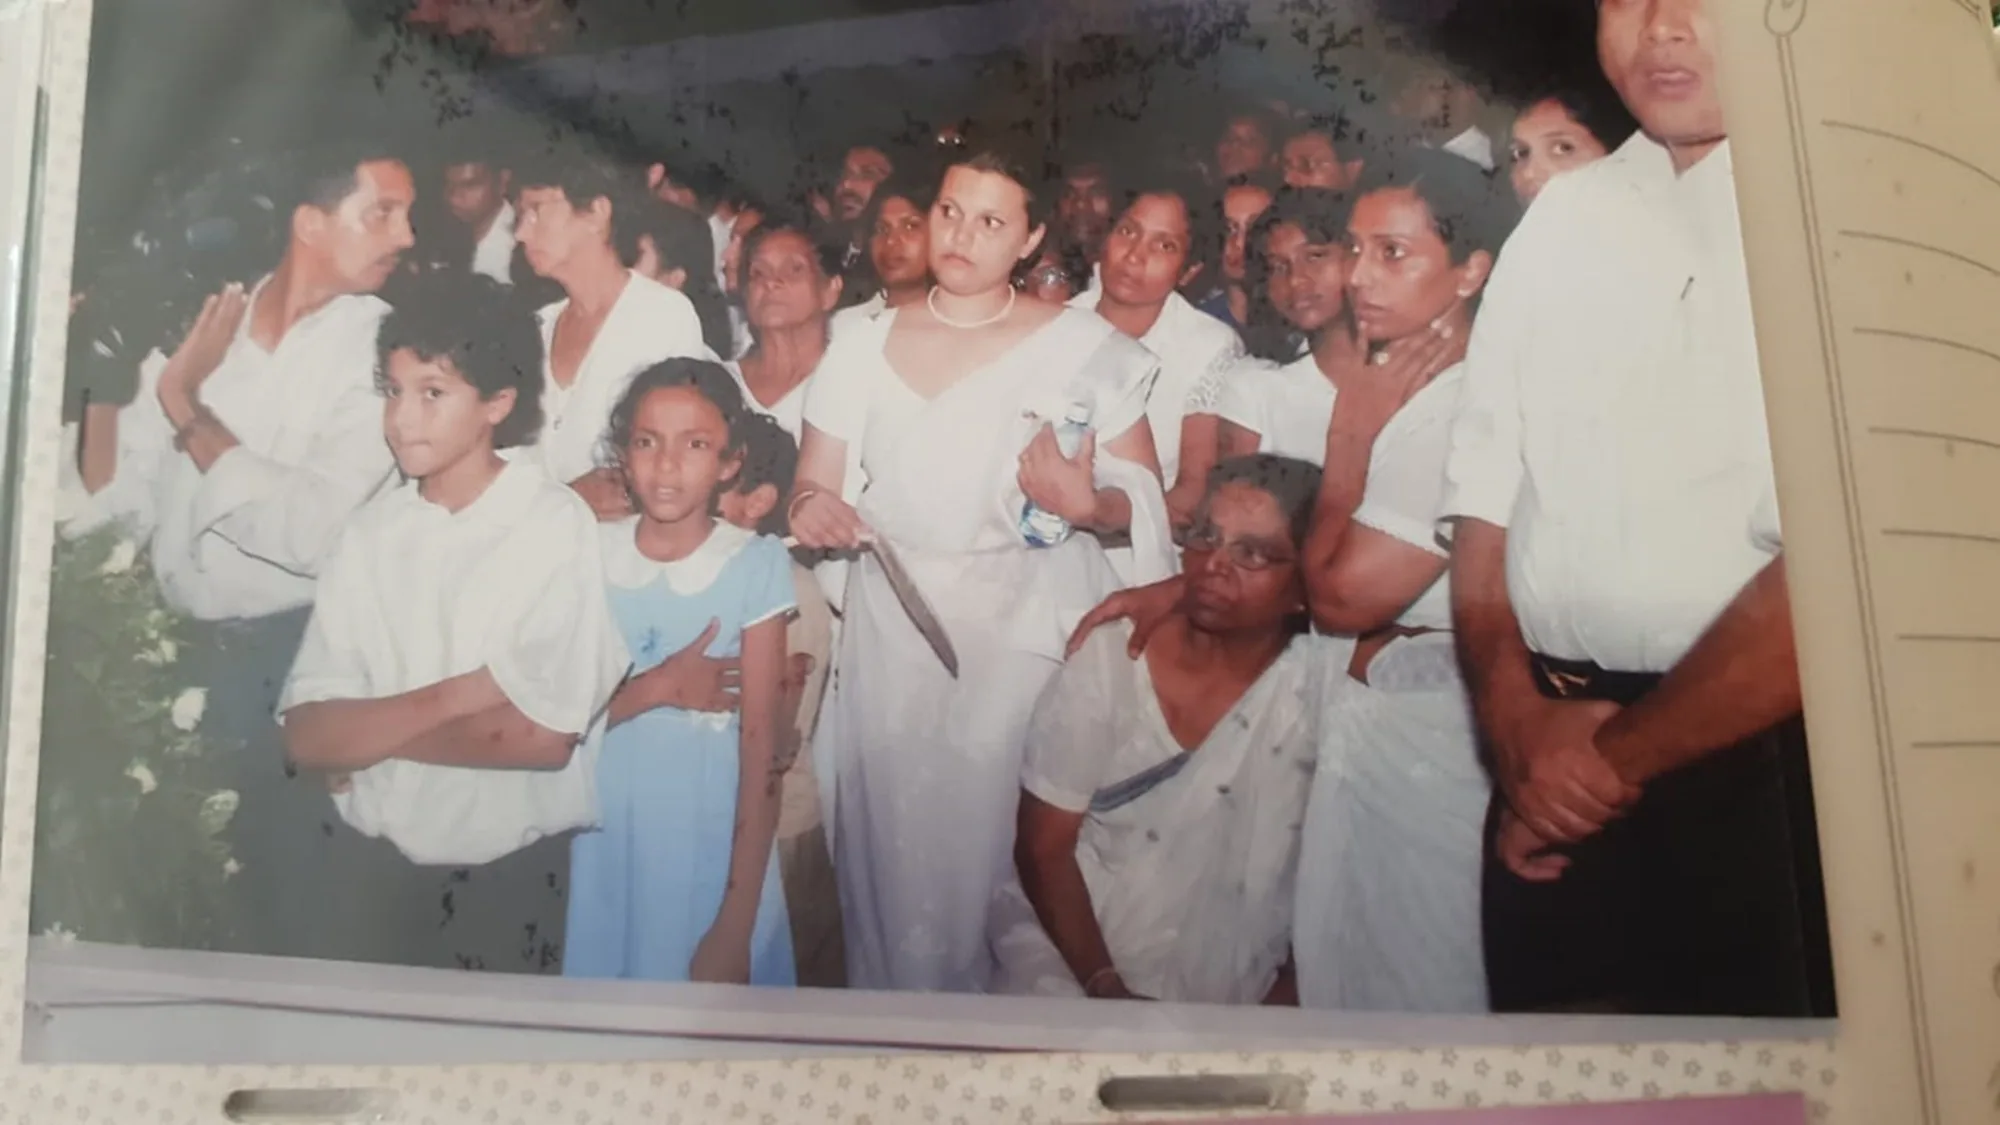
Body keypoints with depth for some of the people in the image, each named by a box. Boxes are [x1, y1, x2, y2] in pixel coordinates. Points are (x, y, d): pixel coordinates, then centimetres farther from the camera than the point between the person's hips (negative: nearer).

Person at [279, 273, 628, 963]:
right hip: (375, 857, 4)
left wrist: (368, 732, -5)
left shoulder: (557, 524, -8)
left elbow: (545, 738, -15)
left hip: (514, 870, -3)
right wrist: (455, 697, -15)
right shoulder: (372, 531, 4)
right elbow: (305, 735, -2)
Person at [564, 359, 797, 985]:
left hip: (714, 840, -2)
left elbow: (761, 745, -12)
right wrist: (659, 686, -18)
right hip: (607, 835, 3)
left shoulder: (756, 564, -11)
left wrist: (736, 926, -14)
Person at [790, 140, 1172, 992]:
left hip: (1027, 632, -2)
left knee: (1001, 847, -9)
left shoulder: (1085, 347, 2)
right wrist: (811, 509, -13)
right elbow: (812, 489, 10)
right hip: (890, 629, 3)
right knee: (890, 848, 1)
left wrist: (1086, 504, -20)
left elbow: (1145, 505, 1)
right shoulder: (865, 347, 9)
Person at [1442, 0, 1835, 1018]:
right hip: (1557, 769, 4)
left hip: (1766, 760, -4)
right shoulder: (1562, 216, 9)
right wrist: (1514, 714, -6)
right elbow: (1482, 497, 8)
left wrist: (1615, 757, -10)